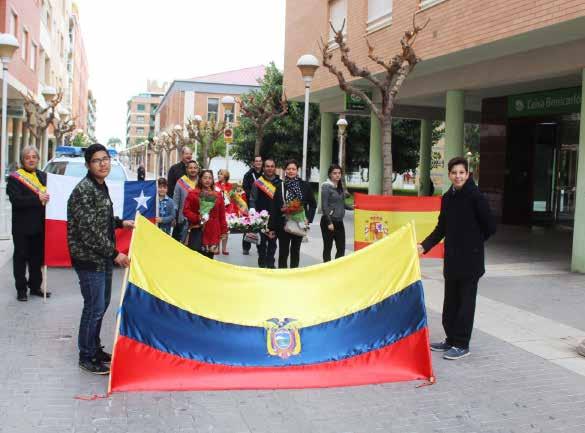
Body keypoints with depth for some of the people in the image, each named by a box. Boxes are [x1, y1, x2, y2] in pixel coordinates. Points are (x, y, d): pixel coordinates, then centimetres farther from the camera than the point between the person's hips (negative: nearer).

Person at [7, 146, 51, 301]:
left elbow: (51, 193, 17)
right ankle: (21, 289, 11)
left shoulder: (43, 176, 11)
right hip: (22, 226, -4)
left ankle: (35, 287, 23)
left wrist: (47, 198, -5)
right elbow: (15, 200, -17)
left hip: (40, 226, 5)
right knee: (21, 257, 4)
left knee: (37, 258, 12)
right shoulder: (15, 178, -4)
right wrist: (37, 199, -26)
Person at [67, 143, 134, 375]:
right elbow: (88, 230, -23)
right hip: (89, 259, -9)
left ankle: (95, 349, 31)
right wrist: (114, 253, -19)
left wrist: (121, 223, 16)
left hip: (103, 258, 9)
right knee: (94, 307, -2)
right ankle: (87, 357, 12)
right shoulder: (84, 190, -19)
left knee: (102, 304, 17)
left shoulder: (101, 186, 9)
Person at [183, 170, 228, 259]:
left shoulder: (218, 196, 10)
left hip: (212, 232, 2)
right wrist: (197, 218, -15)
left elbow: (222, 215, 11)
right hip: (197, 230, -2)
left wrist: (223, 230, 8)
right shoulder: (193, 194, 3)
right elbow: (186, 211, 0)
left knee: (208, 258, 5)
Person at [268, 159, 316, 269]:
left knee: (295, 251, 12)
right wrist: (271, 227, -2)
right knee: (283, 252, 3)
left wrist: (308, 219, -6)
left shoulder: (305, 185, -1)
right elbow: (274, 208, 0)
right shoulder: (280, 186, -1)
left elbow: (313, 204, 7)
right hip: (283, 224, -1)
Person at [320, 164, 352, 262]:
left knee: (341, 248, 6)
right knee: (328, 247, 4)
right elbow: (324, 206, -14)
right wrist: (329, 222, -17)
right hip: (328, 221, -7)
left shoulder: (340, 186, 11)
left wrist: (352, 207, 12)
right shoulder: (326, 186, -9)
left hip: (339, 221, 7)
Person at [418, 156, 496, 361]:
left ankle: (462, 344, 11)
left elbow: (490, 227, -8)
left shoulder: (476, 197, -13)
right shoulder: (447, 198, 7)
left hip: (470, 259, -6)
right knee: (450, 301, 14)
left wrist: (473, 242, 3)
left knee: (465, 301, 2)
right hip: (451, 257, 7)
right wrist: (424, 246, 0)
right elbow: (441, 228, 11)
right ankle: (451, 339, 27)